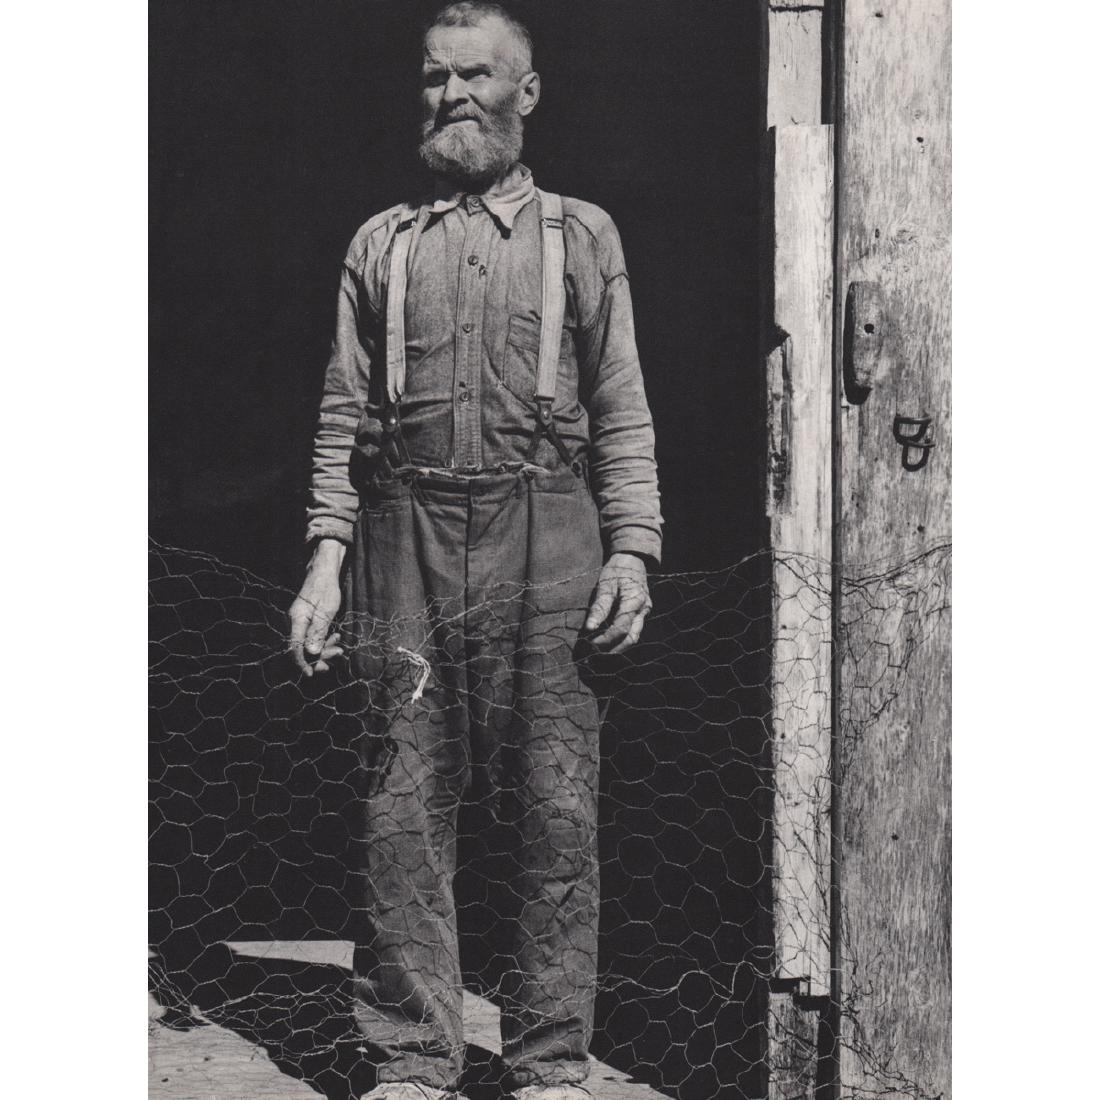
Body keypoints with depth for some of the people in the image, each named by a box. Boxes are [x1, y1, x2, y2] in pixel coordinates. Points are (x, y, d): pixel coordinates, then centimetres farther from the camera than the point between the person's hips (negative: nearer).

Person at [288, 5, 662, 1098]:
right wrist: (326, 559, 2)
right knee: (403, 811, 0)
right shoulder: (381, 245, 17)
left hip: (545, 539, -1)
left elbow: (622, 410, 9)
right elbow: (345, 414, 13)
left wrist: (631, 550, -3)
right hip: (407, 539, 1)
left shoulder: (581, 235, 14)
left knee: (554, 811, -3)